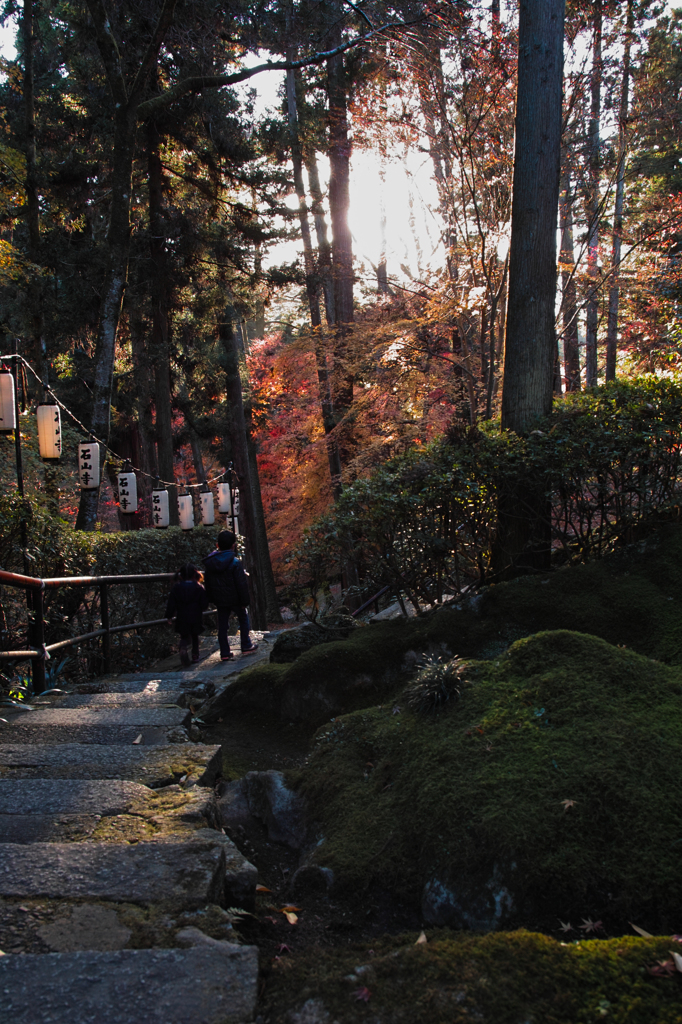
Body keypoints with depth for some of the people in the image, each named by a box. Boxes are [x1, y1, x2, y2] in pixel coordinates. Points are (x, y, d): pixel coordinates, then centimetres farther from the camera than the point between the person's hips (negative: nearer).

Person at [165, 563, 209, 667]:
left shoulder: (176, 587, -2)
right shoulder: (199, 587, -5)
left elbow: (171, 604, -2)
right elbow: (204, 604, -4)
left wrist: (169, 617, 7)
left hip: (182, 619, 0)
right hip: (196, 618, 0)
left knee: (184, 637, 12)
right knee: (195, 636, 17)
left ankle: (183, 648, -18)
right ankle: (195, 655, 19)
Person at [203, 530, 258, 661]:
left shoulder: (209, 563, 1)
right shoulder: (235, 562, -17)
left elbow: (208, 584, 9)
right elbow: (242, 584, -15)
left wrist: (212, 599, 18)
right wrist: (245, 600, -7)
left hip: (219, 600, 4)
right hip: (234, 599, -4)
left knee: (222, 625, 9)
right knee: (243, 618, 17)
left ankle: (224, 652, 10)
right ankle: (246, 646, 21)